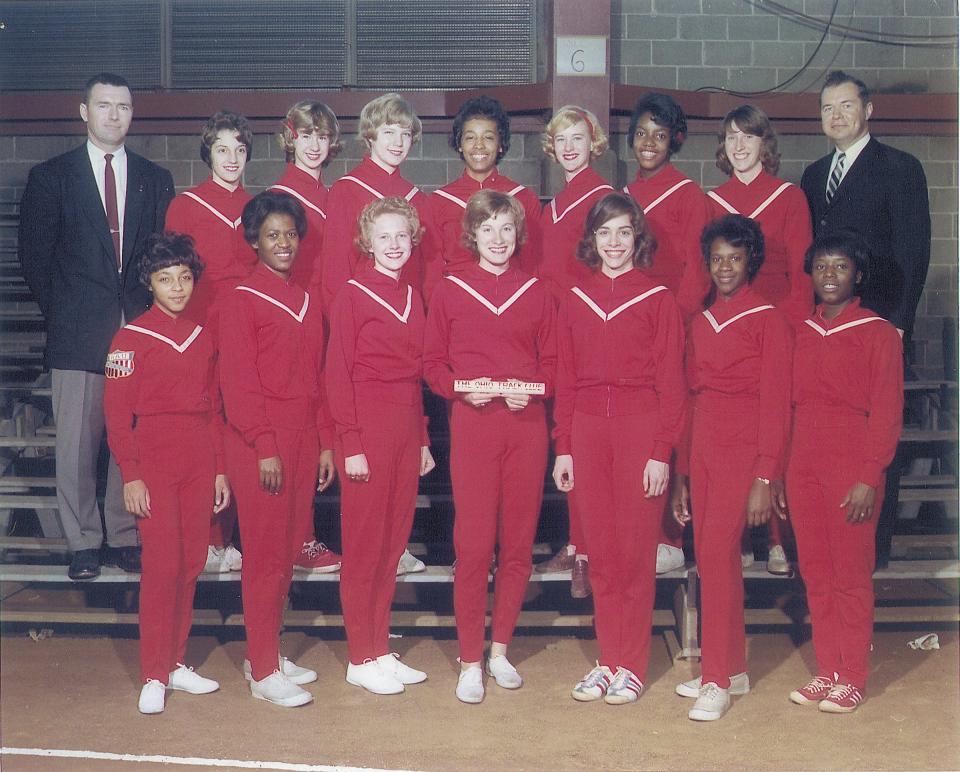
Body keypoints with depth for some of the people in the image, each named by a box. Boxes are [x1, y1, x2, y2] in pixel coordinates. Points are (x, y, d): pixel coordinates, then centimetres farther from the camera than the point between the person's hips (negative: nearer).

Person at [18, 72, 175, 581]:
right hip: (78, 333, -1)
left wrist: (151, 309, 2)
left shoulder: (155, 180, 12)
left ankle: (124, 537, 16)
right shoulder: (51, 177, 5)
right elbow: (34, 253, 6)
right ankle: (83, 543, 12)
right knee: (77, 443, 1)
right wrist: (57, 311, 3)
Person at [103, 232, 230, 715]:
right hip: (154, 462, -5)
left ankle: (177, 663, 20)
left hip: (198, 463, 5)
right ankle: (154, 677, 3)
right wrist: (130, 476, -11)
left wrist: (219, 469, 11)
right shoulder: (131, 338, -4)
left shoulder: (202, 337, 11)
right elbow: (117, 413, -6)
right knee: (162, 564, -6)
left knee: (191, 563, 7)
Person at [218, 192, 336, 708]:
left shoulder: (305, 302, 14)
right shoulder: (242, 300, -6)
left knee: (288, 551, 12)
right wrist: (265, 448, -15)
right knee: (265, 555, -2)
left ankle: (269, 654, 25)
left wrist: (325, 443, 12)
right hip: (260, 445, -6)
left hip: (304, 441, 7)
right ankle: (262, 672, 7)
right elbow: (237, 382, -11)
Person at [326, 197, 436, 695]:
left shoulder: (412, 298, 13)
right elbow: (337, 373, -9)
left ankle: (381, 649, 22)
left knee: (394, 541, 11)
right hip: (367, 427, -6)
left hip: (406, 427, 7)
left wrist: (423, 439, 14)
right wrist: (350, 444, -13)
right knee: (365, 545, 1)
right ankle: (361, 659, 11)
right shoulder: (352, 295, -6)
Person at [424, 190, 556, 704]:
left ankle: (500, 650, 22)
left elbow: (552, 362, 12)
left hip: (526, 425, 2)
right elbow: (432, 363, 5)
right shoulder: (449, 292, 4)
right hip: (472, 425, -2)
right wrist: (462, 388, -13)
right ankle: (470, 661, 8)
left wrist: (533, 388, -8)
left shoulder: (535, 293, 10)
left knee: (519, 543, 7)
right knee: (473, 545, -4)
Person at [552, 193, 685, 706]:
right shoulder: (575, 300, 10)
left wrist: (662, 451, -9)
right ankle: (607, 659, 19)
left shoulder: (657, 299, -1)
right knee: (600, 551, 8)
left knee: (636, 550, 1)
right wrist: (563, 447, 7)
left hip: (640, 428, -3)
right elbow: (565, 379, 11)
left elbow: (670, 381, -3)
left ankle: (632, 666, 12)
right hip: (587, 430, 3)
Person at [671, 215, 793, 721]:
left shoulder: (768, 321, -5)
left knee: (718, 552, -12)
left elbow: (776, 404, -9)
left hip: (744, 451, -6)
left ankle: (719, 679, -3)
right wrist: (681, 474, 14)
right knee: (709, 556, 8)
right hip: (703, 449, 6)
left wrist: (765, 479, -15)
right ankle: (732, 669, 20)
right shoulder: (701, 323, 13)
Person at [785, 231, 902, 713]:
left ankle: (852, 678, 11)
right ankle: (826, 672, 20)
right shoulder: (801, 332, 12)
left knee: (851, 573, 0)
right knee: (815, 573, 9)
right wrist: (778, 470, 8)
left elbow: (887, 412, -7)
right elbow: (789, 403, 13)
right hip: (803, 465, 5)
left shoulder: (878, 333, -4)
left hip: (851, 468, -5)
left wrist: (869, 478, -14)